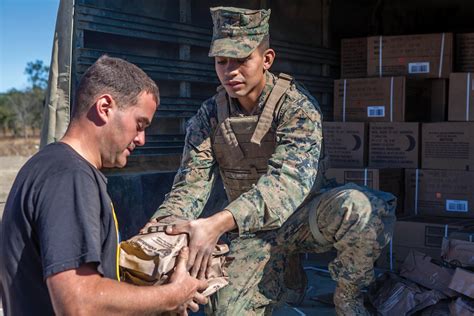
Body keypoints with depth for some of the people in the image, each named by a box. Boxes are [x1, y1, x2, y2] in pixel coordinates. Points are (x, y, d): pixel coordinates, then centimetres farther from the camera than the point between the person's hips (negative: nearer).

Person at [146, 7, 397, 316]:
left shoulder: (297, 106, -20)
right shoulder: (209, 117, -6)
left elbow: (290, 180, -36)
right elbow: (190, 186, -13)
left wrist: (218, 224, -52)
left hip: (307, 214, -3)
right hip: (254, 229, 4)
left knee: (357, 207, -35)